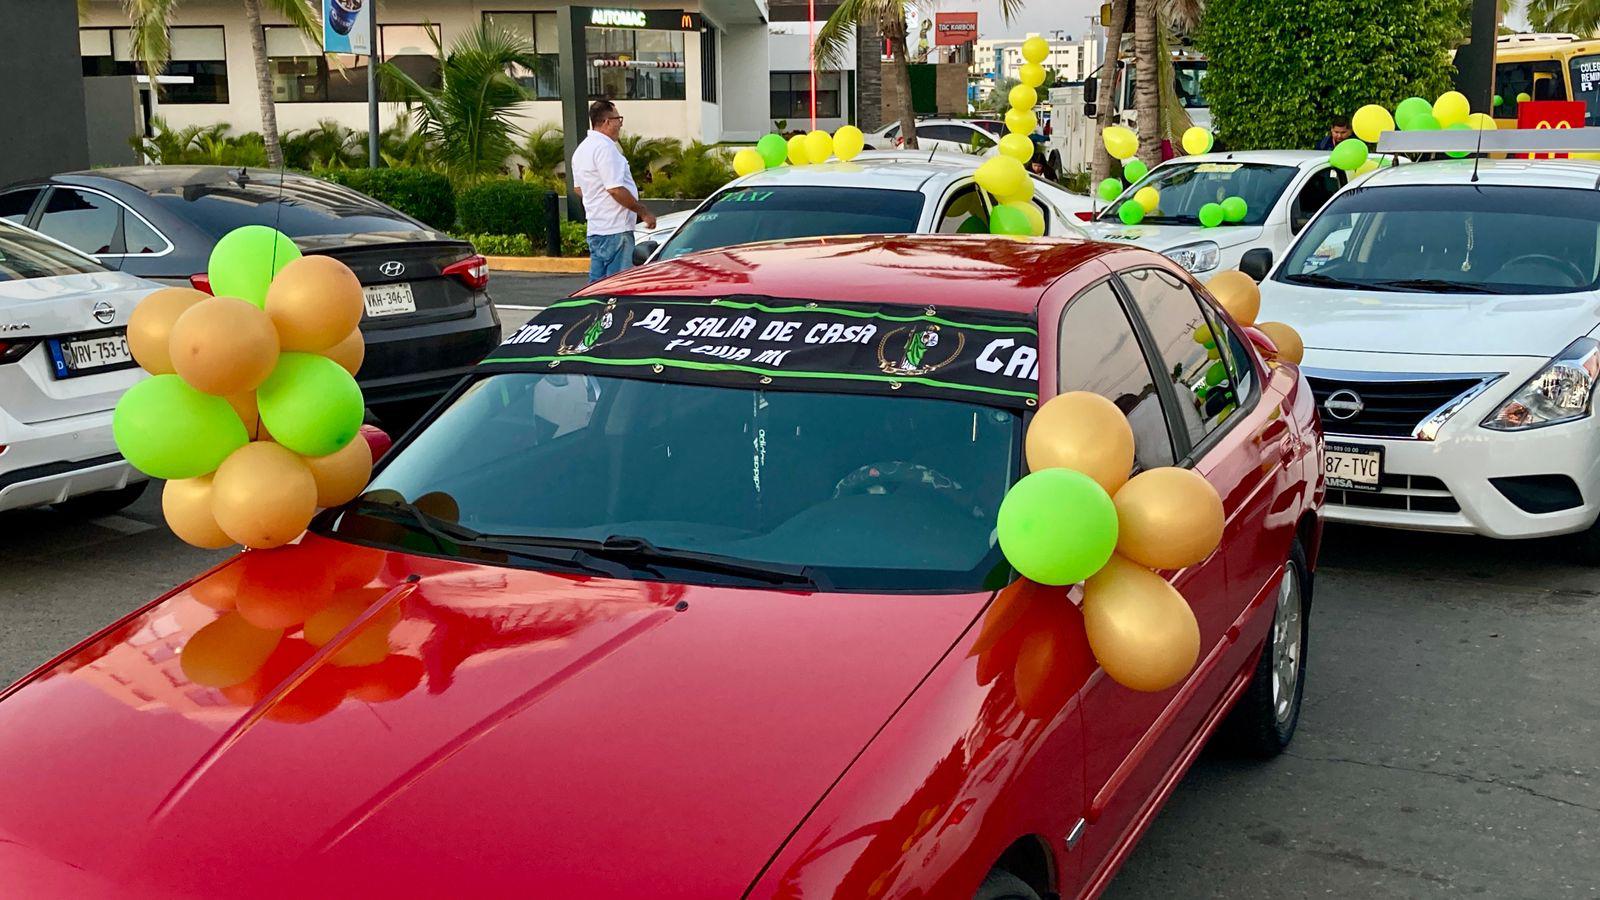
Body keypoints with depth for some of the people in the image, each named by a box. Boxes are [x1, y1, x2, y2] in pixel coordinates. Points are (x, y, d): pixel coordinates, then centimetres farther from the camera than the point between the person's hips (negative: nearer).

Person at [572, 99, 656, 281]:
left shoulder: (582, 149, 17)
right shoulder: (605, 147, -16)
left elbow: (578, 188, 24)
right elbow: (616, 189, -21)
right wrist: (644, 212, -14)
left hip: (595, 228, 10)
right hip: (615, 229, -10)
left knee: (597, 282, 13)